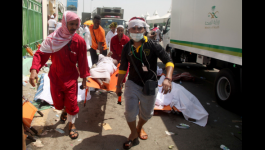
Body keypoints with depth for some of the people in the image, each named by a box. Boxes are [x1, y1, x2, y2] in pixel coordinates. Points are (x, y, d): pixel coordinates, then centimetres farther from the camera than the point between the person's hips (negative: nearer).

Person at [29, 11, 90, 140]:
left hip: (71, 77, -1)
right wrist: (34, 70, -30)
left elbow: (82, 61, -5)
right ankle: (65, 110, 50)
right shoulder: (53, 39, -13)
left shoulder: (79, 41, -12)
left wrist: (84, 78, 0)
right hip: (55, 76, 1)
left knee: (71, 102, 2)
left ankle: (72, 124, 28)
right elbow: (40, 53, -15)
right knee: (58, 103, 14)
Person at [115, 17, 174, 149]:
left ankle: (139, 128, 48)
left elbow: (168, 61, -17)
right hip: (133, 83, 1)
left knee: (147, 113, 15)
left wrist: (168, 78, -34)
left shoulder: (153, 46, -13)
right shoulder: (127, 48, -3)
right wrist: (119, 85, 10)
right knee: (130, 110, -11)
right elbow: (123, 68, 7)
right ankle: (133, 134, 19)